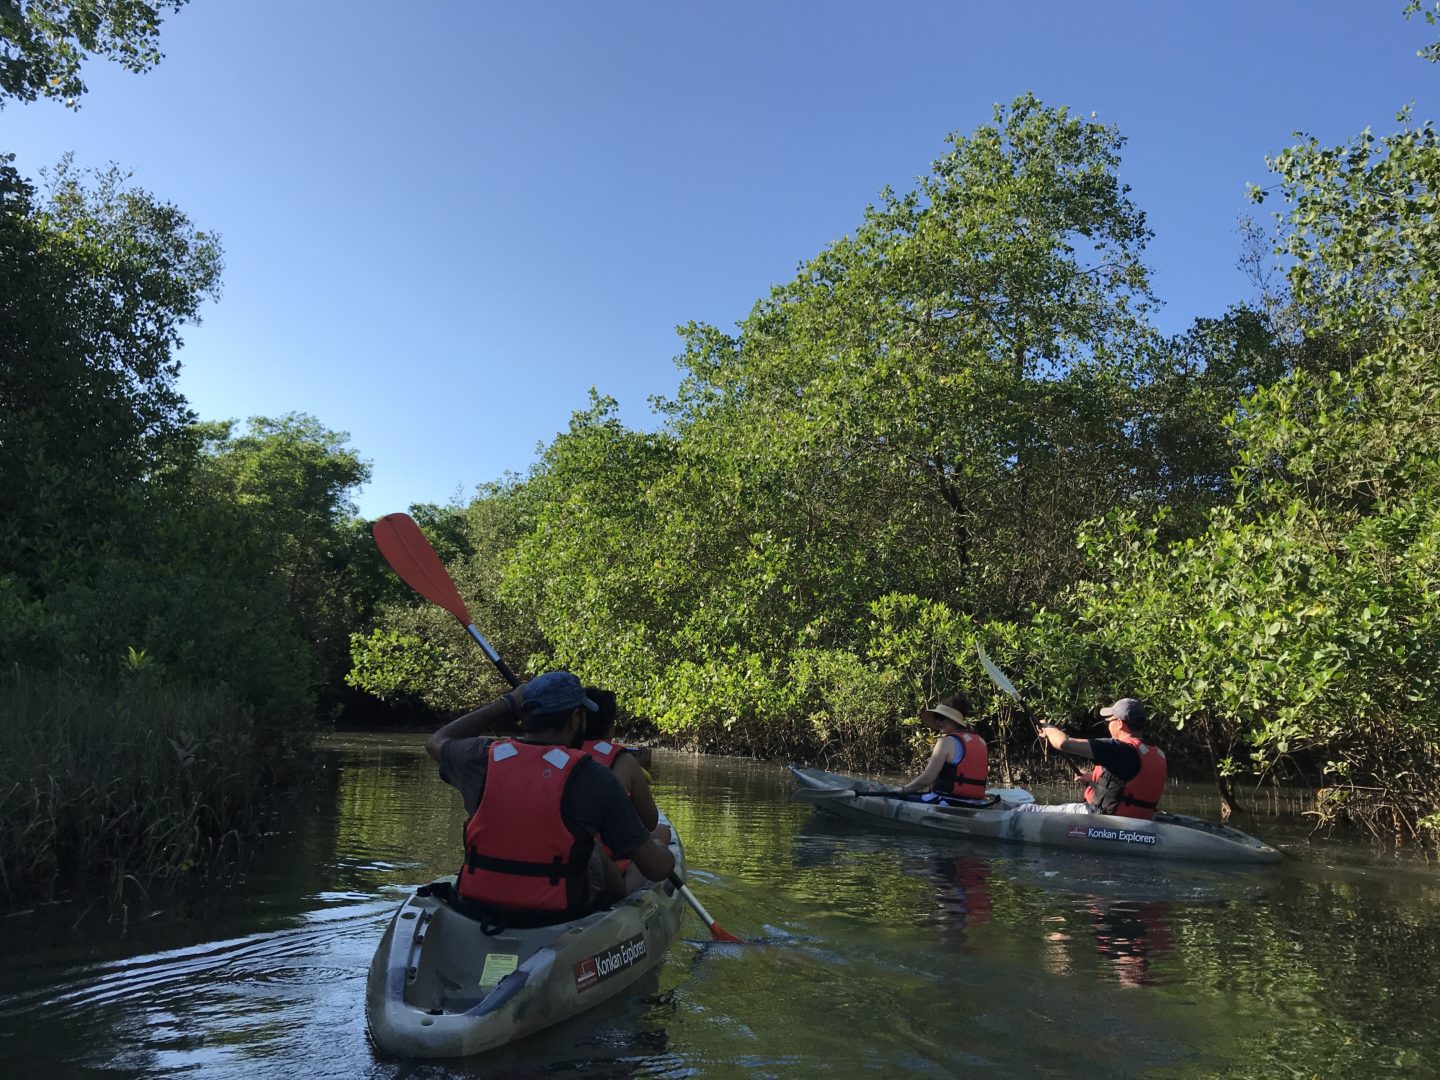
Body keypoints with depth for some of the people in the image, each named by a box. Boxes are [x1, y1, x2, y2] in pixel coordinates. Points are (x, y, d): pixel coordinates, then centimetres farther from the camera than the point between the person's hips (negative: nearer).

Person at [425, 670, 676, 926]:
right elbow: (658, 869, -11)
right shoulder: (592, 778, -16)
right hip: (558, 918, -3)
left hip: (477, 908, 4)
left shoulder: (482, 758, -7)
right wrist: (661, 849, 13)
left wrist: (505, 704, 19)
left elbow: (436, 742, 20)